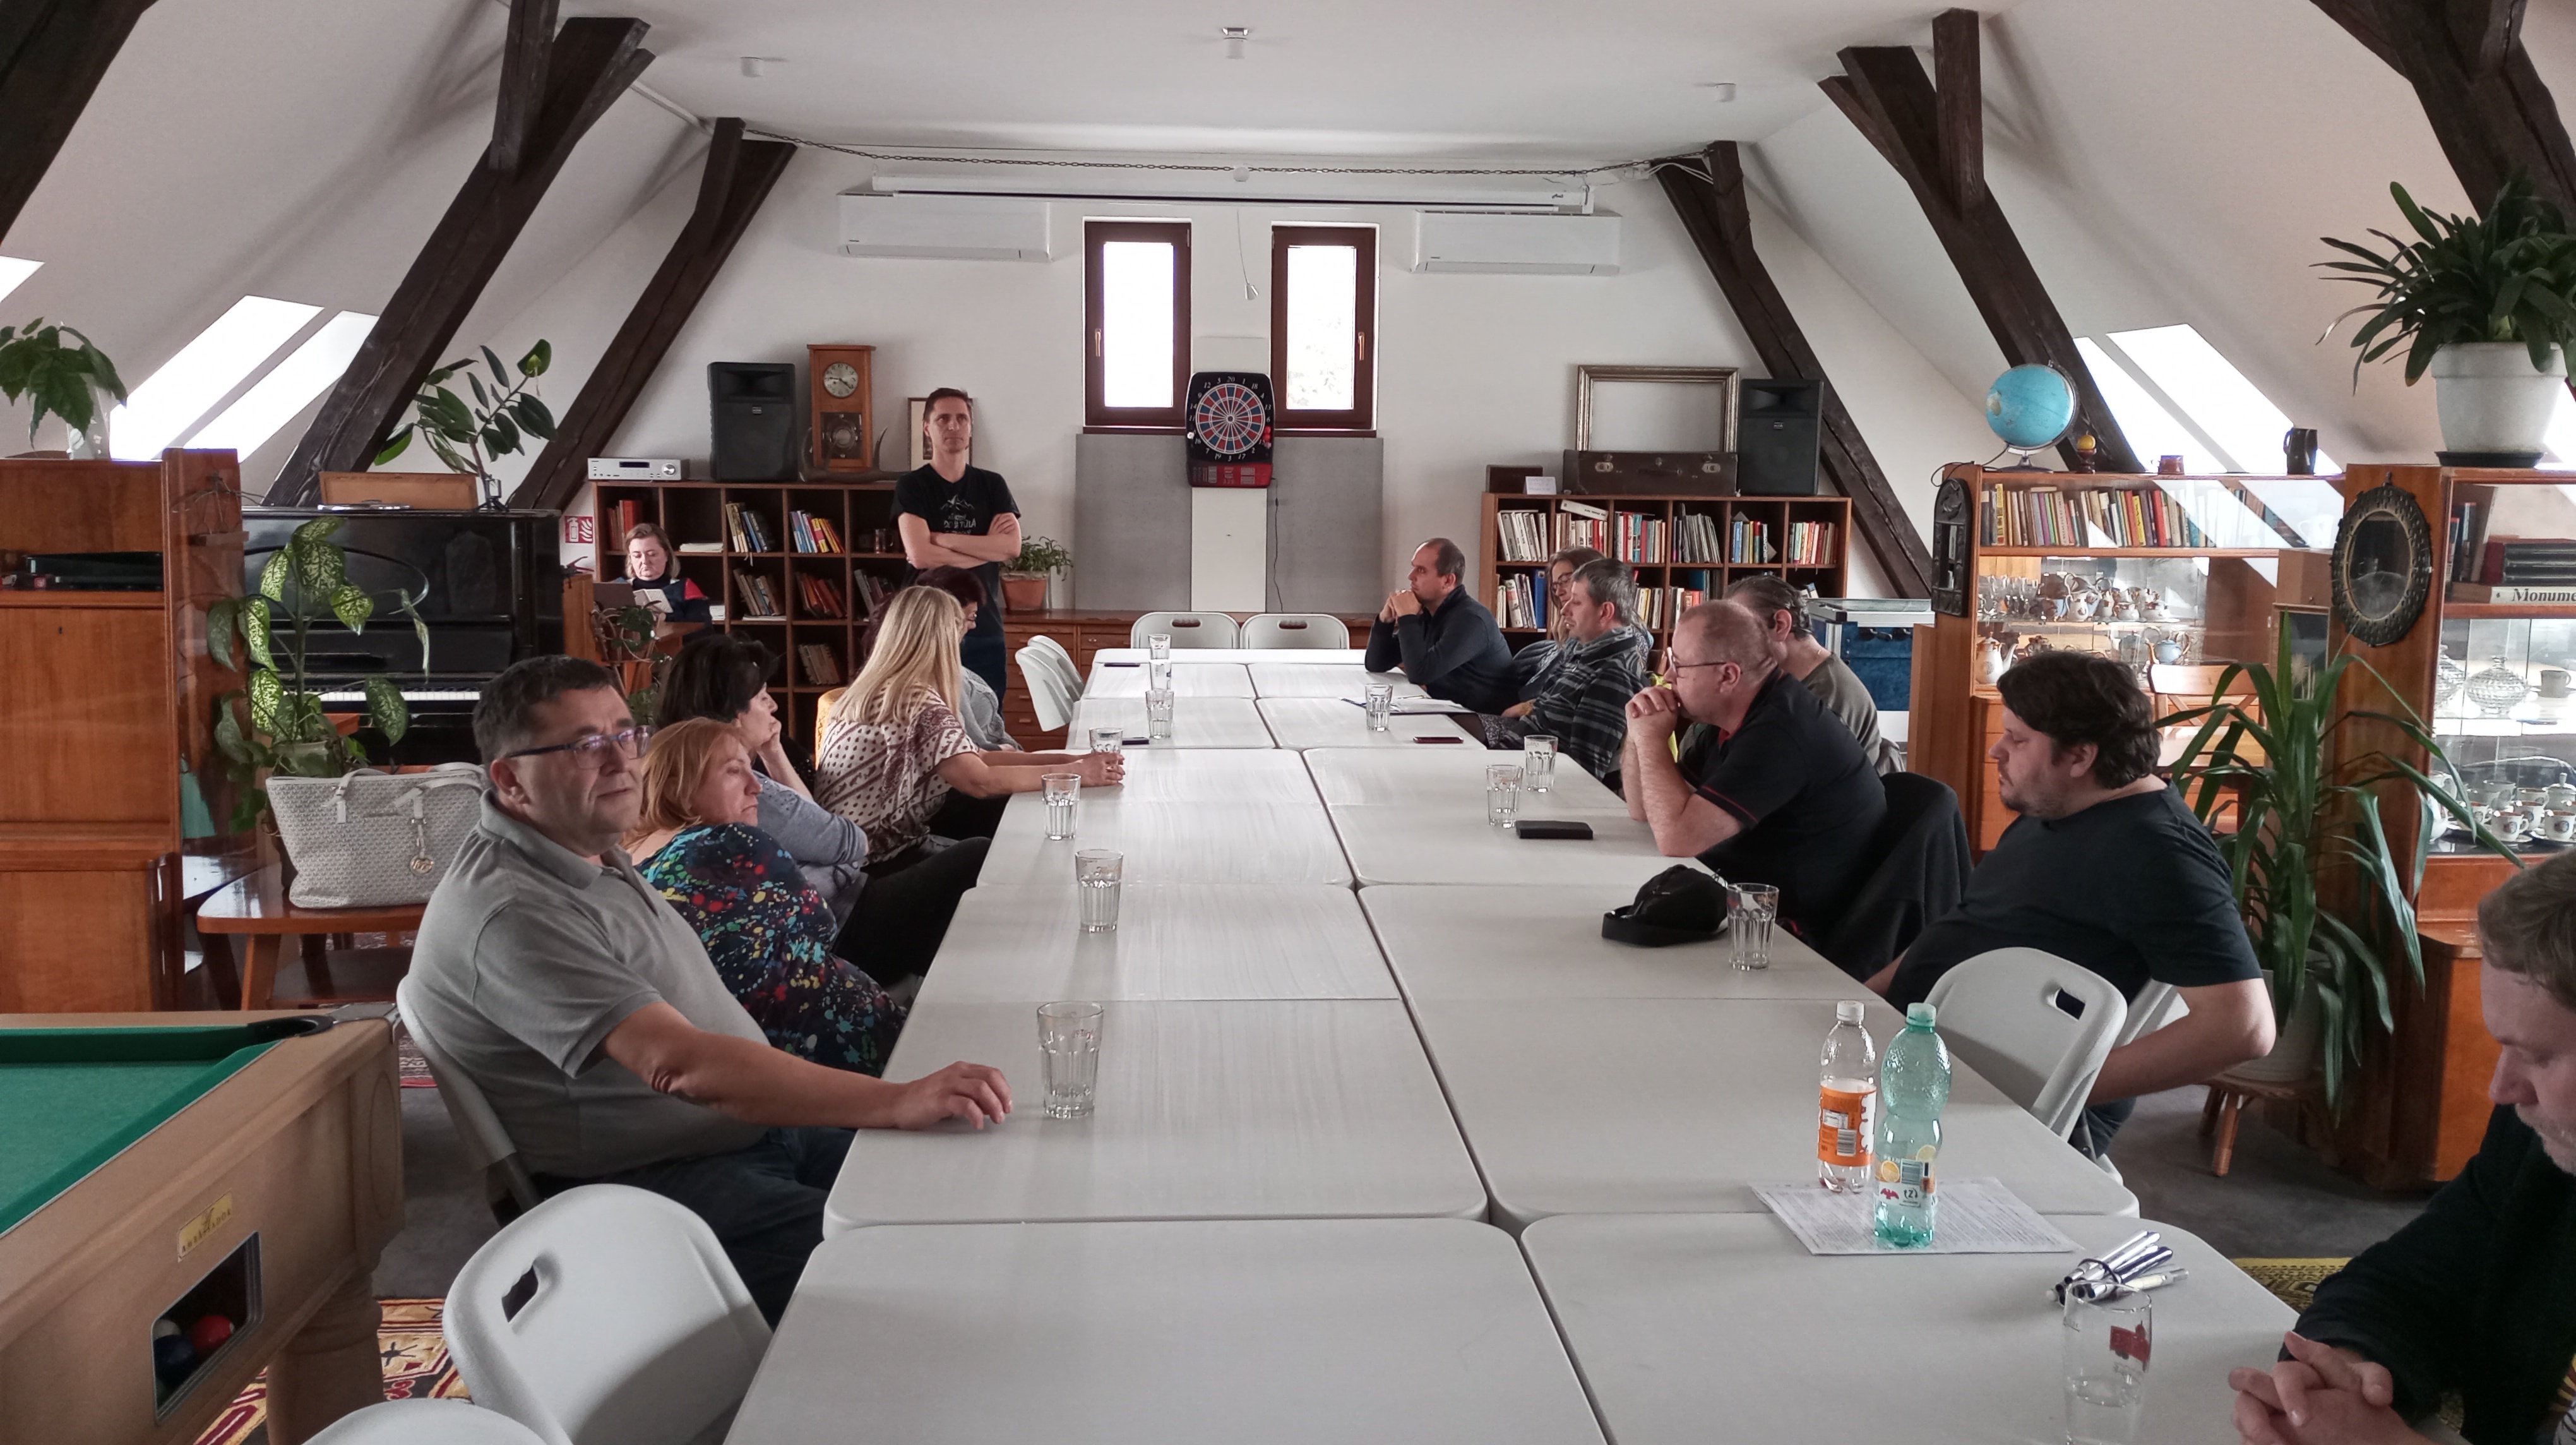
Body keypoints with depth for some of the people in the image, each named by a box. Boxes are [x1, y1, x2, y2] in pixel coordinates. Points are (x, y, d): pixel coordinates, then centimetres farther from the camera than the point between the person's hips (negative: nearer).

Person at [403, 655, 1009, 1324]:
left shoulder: (591, 855, 11)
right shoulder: (509, 915, -23)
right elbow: (681, 1064, -33)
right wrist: (896, 1101, -36)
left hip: (748, 1125, 10)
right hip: (657, 1187, -10)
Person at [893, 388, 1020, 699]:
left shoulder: (993, 485, 10)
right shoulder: (911, 486, 1)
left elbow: (1012, 547, -6)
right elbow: (920, 555, -13)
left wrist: (941, 539, -10)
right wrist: (988, 546, -7)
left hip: (985, 628, 3)